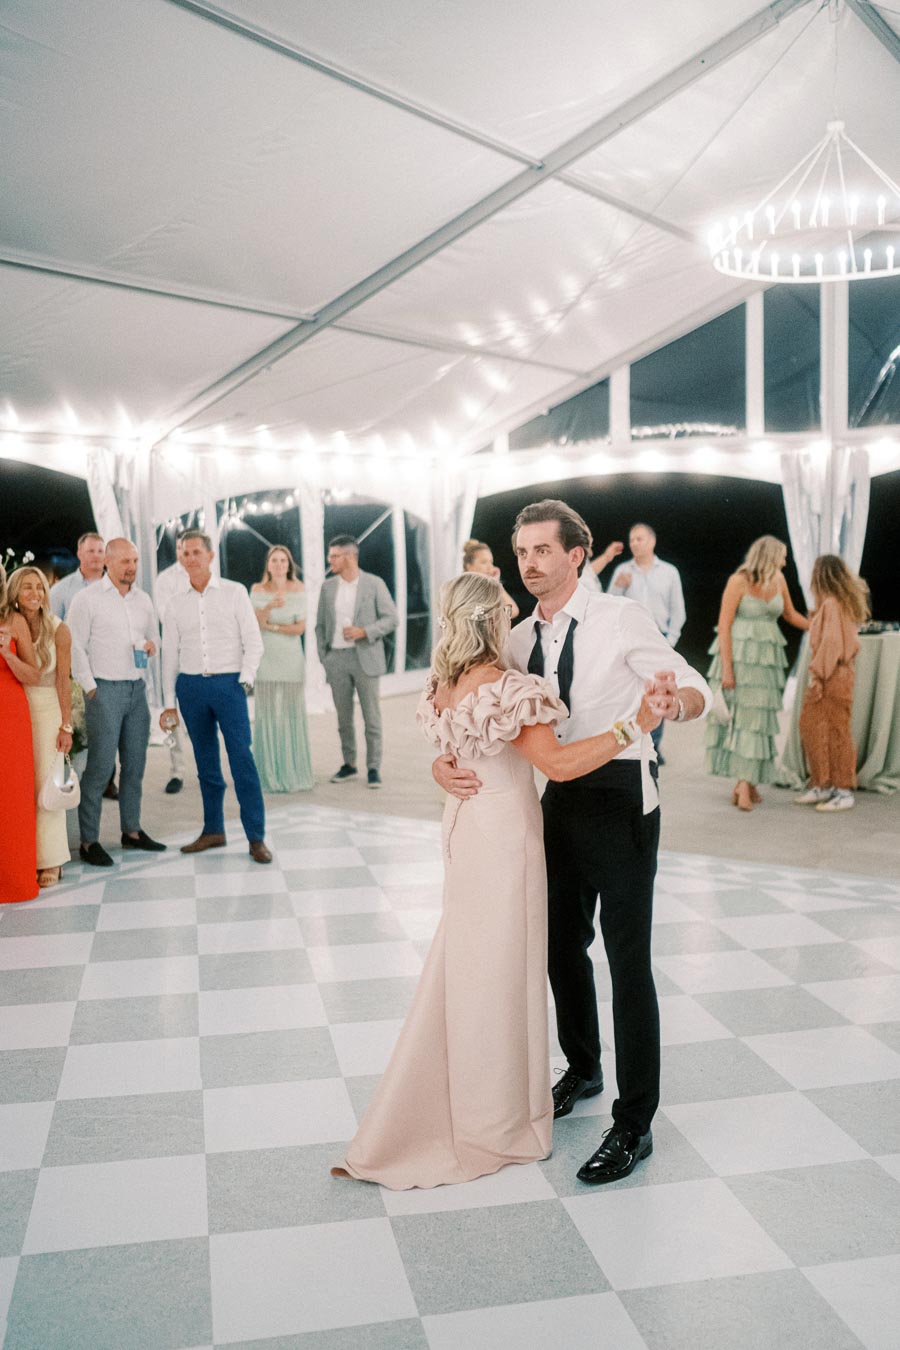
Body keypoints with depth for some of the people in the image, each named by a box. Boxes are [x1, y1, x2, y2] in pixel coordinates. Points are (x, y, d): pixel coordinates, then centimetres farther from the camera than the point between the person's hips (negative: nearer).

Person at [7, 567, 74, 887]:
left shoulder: (58, 630, -5)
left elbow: (63, 681, -4)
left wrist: (66, 726, -6)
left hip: (48, 710, -2)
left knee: (46, 783, -2)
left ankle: (50, 860, 6)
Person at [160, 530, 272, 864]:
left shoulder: (234, 593, 2)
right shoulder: (175, 604, 10)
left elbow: (254, 642, 1)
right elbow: (170, 655, 13)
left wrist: (245, 682, -9)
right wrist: (169, 703, 11)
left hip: (229, 683, -3)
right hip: (190, 686, 3)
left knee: (242, 759, -9)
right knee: (206, 762, 8)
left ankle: (256, 838, -6)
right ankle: (213, 831, 18)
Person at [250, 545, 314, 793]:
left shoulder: (298, 589, 1)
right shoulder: (258, 590, 2)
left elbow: (300, 627, -2)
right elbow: (256, 622, -10)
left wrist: (272, 627, -8)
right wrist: (269, 607, -27)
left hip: (291, 658, 0)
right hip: (265, 657, 0)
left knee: (293, 714, 1)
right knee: (267, 714, 0)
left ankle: (296, 772, 10)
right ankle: (269, 774, 8)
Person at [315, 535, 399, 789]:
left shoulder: (374, 584, -1)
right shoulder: (328, 587, 9)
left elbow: (391, 618, -3)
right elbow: (320, 625, 13)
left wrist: (364, 632, -15)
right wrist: (323, 657, 5)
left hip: (365, 657, -3)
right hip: (336, 659, 3)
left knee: (372, 716, -2)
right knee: (344, 717, 8)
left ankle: (374, 768, 4)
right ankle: (349, 765, 19)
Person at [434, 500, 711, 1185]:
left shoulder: (620, 618, -11)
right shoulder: (521, 639, 6)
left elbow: (699, 691, -16)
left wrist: (672, 701, -40)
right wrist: (444, 761, -14)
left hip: (621, 795, -6)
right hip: (561, 800, 6)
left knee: (628, 960, -2)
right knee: (562, 947, 18)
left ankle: (635, 1125, 12)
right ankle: (583, 1070, 43)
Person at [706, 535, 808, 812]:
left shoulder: (778, 579, 7)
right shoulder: (738, 581, -9)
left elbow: (790, 614, 24)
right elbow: (724, 625, -11)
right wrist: (727, 668, -15)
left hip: (767, 657, 5)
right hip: (739, 654, -5)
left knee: (759, 716, 2)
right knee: (736, 714, -6)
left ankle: (747, 782, 7)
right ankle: (745, 783, 0)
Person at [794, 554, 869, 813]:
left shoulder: (831, 604, -15)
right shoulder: (847, 602, 13)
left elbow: (831, 643, -20)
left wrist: (817, 675, -17)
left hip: (833, 677, -9)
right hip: (838, 674, 9)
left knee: (836, 733, -3)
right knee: (810, 725, 13)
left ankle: (843, 791, 5)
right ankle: (822, 785, 20)